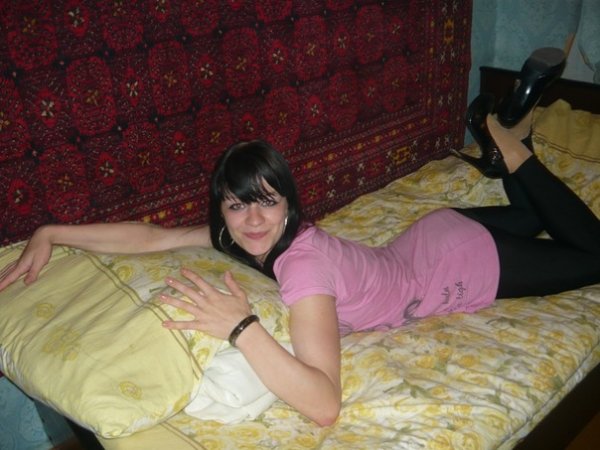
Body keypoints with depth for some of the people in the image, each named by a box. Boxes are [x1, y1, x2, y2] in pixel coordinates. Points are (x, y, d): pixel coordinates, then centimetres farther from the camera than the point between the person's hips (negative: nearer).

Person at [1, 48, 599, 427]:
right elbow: (155, 235, -18)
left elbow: (324, 405, -50)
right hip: (431, 239, 6)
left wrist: (241, 327, -54)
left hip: (472, 261, -6)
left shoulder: (302, 263, -42)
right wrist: (51, 233, -23)